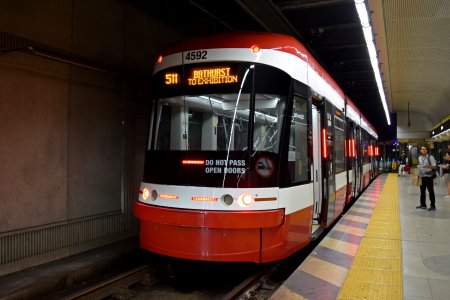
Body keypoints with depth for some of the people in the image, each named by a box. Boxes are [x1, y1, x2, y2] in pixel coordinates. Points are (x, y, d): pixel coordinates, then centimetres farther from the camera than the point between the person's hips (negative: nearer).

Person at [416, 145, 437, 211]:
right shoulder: (419, 157, 9)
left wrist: (428, 166, -26)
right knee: (422, 191, 13)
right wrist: (418, 166, 3)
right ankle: (423, 204, 24)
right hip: (421, 176, 6)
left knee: (431, 191, -3)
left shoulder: (430, 157, -9)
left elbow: (434, 167, -11)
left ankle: (433, 206, 4)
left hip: (428, 176, -6)